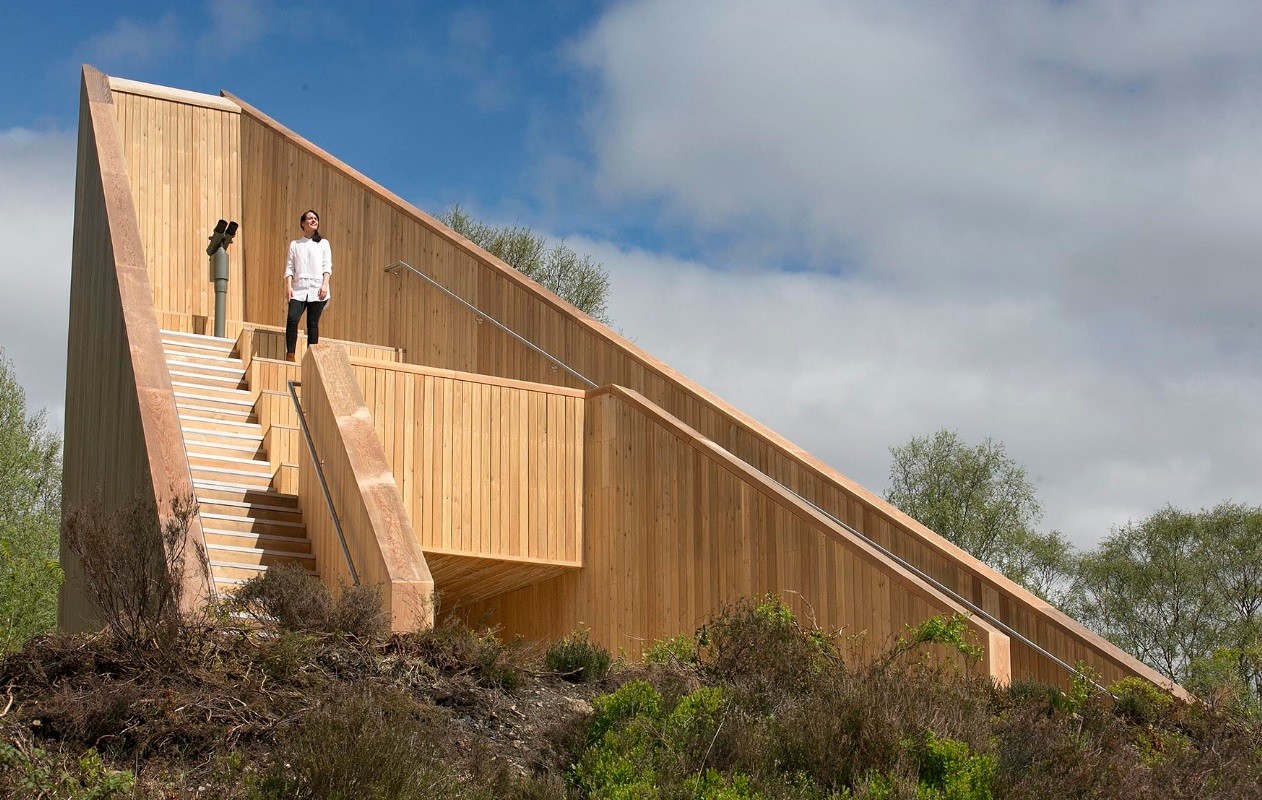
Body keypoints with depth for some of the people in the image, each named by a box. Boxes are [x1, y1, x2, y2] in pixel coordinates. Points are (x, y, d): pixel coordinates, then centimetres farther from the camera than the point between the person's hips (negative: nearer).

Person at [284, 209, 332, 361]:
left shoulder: (323, 243, 15)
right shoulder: (295, 244, 18)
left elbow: (327, 266, 6)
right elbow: (289, 267, 11)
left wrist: (325, 284, -8)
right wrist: (288, 286, -4)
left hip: (317, 289, 0)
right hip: (299, 289, 0)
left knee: (313, 323, -5)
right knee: (292, 319, -18)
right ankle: (290, 354, -18)